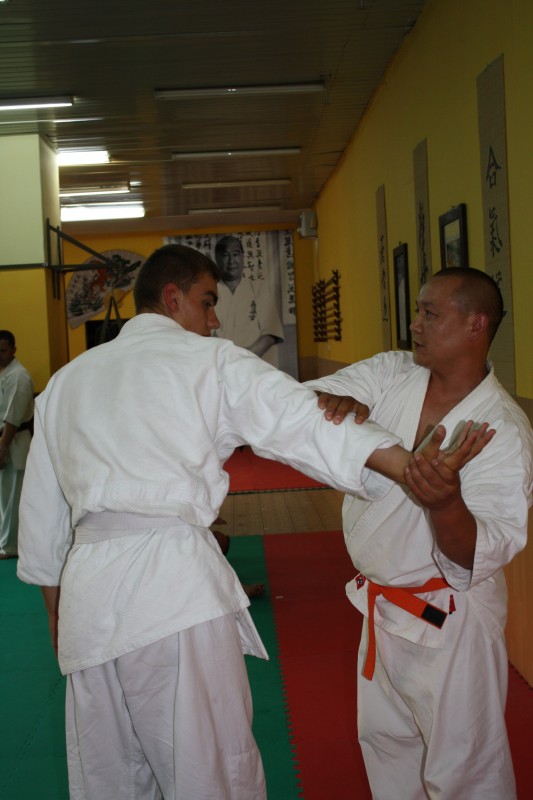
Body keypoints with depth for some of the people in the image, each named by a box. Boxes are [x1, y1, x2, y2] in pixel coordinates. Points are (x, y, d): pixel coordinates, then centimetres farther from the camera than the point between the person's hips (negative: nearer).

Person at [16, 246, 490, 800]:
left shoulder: (64, 381, 20)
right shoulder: (212, 362, 5)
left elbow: (39, 514, 23)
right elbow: (303, 424, -9)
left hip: (87, 591, 6)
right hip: (177, 582, -5)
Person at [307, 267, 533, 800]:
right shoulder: (390, 374, -5)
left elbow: (478, 556, -24)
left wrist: (444, 503, -45)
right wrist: (337, 402, -31)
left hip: (448, 617, -6)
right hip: (383, 606, 6)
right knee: (384, 738, 25)